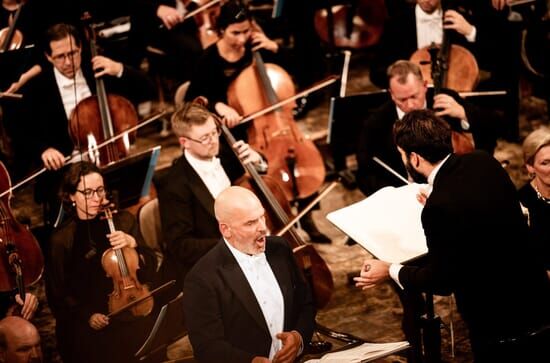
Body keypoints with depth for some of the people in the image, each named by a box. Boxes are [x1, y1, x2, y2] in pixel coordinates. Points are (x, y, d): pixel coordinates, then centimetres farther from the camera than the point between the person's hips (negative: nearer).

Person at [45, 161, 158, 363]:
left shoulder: (124, 220, 5)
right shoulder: (62, 239, -1)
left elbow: (149, 272, 5)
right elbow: (57, 294, 5)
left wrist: (133, 244, -12)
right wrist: (87, 315, -10)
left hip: (130, 310, 3)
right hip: (86, 322, -3)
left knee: (146, 331, -18)